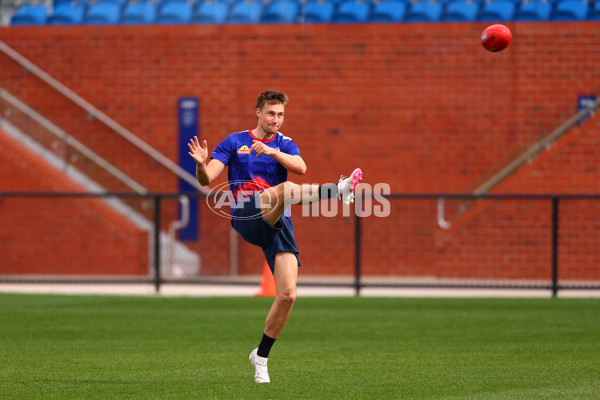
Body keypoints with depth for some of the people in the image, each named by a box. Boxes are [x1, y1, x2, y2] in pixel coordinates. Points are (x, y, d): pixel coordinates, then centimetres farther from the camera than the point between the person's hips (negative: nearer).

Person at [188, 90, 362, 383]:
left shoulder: (284, 145, 14)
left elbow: (300, 167, -9)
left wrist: (272, 151, -25)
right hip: (246, 218, -3)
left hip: (278, 224, 3)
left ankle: (261, 356, 7)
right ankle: (340, 190, -54)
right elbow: (206, 179, -1)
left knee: (288, 294, -8)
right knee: (284, 189, -34)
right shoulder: (235, 142, 9)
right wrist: (201, 164, -24)